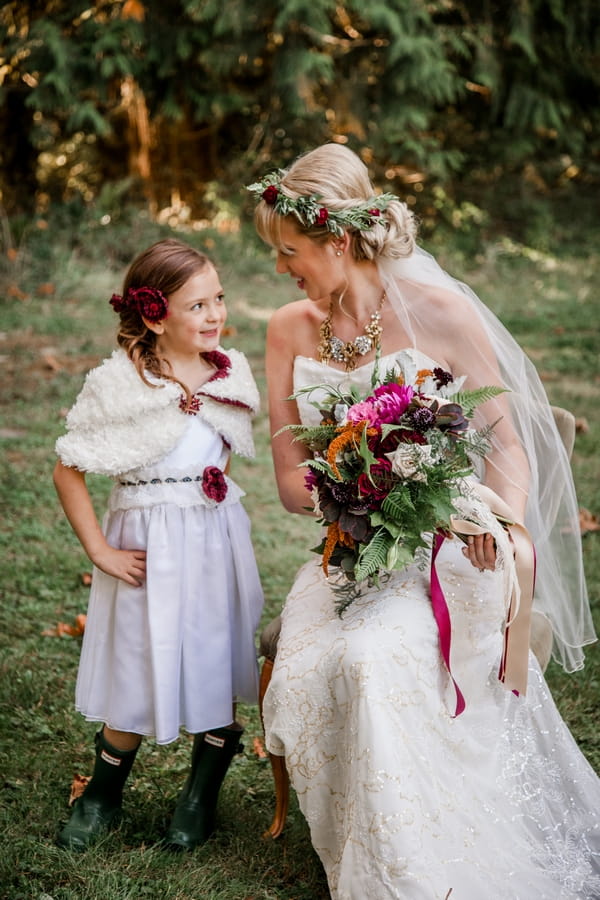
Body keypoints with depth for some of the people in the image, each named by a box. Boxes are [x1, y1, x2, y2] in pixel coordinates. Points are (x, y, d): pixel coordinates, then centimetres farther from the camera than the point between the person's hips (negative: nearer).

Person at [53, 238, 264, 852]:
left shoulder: (230, 372, 0)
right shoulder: (117, 384, -14)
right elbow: (68, 472, -9)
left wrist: (208, 495, 8)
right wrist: (100, 551, -10)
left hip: (217, 540, 4)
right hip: (148, 545, -4)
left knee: (217, 670, 9)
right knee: (138, 671, 6)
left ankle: (200, 798, 31)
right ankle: (103, 795, 31)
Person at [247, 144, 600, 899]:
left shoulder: (440, 313, -8)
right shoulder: (289, 329, 5)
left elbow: (507, 442, -5)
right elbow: (291, 483, 7)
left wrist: (505, 517, -27)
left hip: (443, 553, -4)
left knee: (370, 661, -29)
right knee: (308, 670, -22)